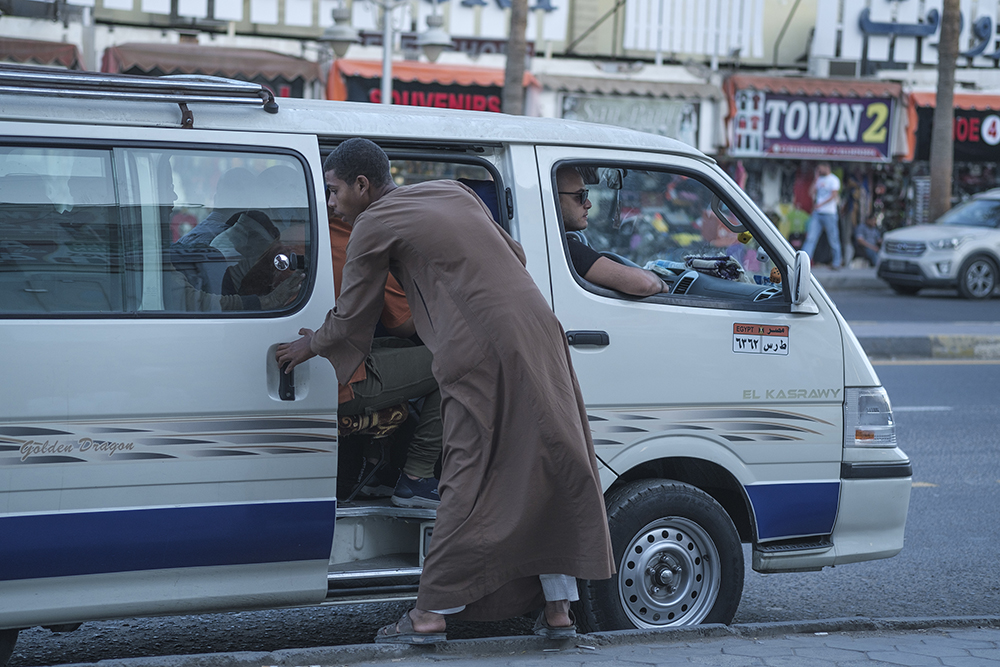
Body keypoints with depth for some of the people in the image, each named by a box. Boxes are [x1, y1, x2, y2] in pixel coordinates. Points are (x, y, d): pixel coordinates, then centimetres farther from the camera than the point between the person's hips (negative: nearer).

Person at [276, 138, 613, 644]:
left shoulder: (373, 226, 1)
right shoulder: (453, 193, 21)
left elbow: (352, 318, 7)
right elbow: (515, 255, 26)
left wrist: (310, 346, 25)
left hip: (482, 354, -7)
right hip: (538, 332, 7)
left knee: (469, 480, -3)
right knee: (552, 473, 8)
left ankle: (431, 613, 4)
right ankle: (557, 610, 13)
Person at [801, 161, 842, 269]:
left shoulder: (833, 180, -3)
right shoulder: (819, 180, 16)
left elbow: (833, 195, -12)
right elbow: (811, 192, 9)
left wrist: (820, 204, -13)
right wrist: (816, 179, 5)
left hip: (829, 213, -5)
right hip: (817, 213, 5)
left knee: (833, 239, 2)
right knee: (810, 237, -5)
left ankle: (836, 263, 13)